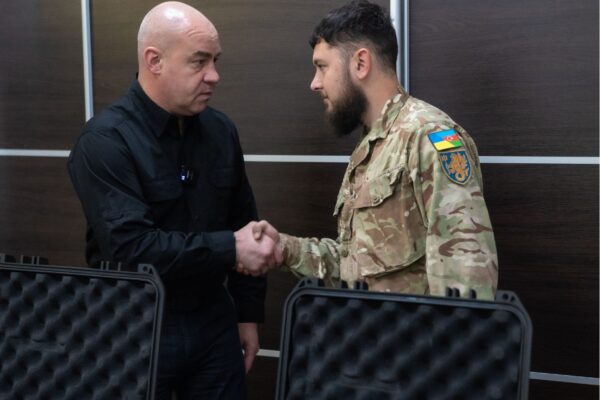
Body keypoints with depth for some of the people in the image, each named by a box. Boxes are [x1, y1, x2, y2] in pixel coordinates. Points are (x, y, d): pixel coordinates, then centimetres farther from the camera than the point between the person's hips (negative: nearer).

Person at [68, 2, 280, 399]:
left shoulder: (220, 129, 3)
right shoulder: (105, 141, -16)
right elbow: (130, 247, -25)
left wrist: (248, 313, 10)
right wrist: (230, 248, -24)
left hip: (214, 322, 5)